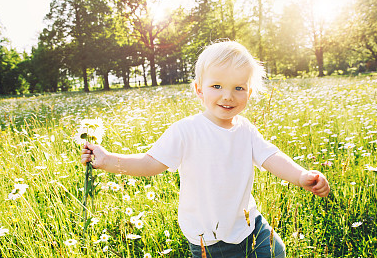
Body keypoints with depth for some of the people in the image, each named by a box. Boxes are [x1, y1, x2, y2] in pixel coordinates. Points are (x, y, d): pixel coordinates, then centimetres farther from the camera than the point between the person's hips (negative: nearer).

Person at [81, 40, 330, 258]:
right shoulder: (186, 131, -18)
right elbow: (152, 162, -18)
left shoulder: (246, 130, -3)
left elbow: (271, 157, -11)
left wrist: (302, 176, -29)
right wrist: (108, 160, -30)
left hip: (248, 222, 5)